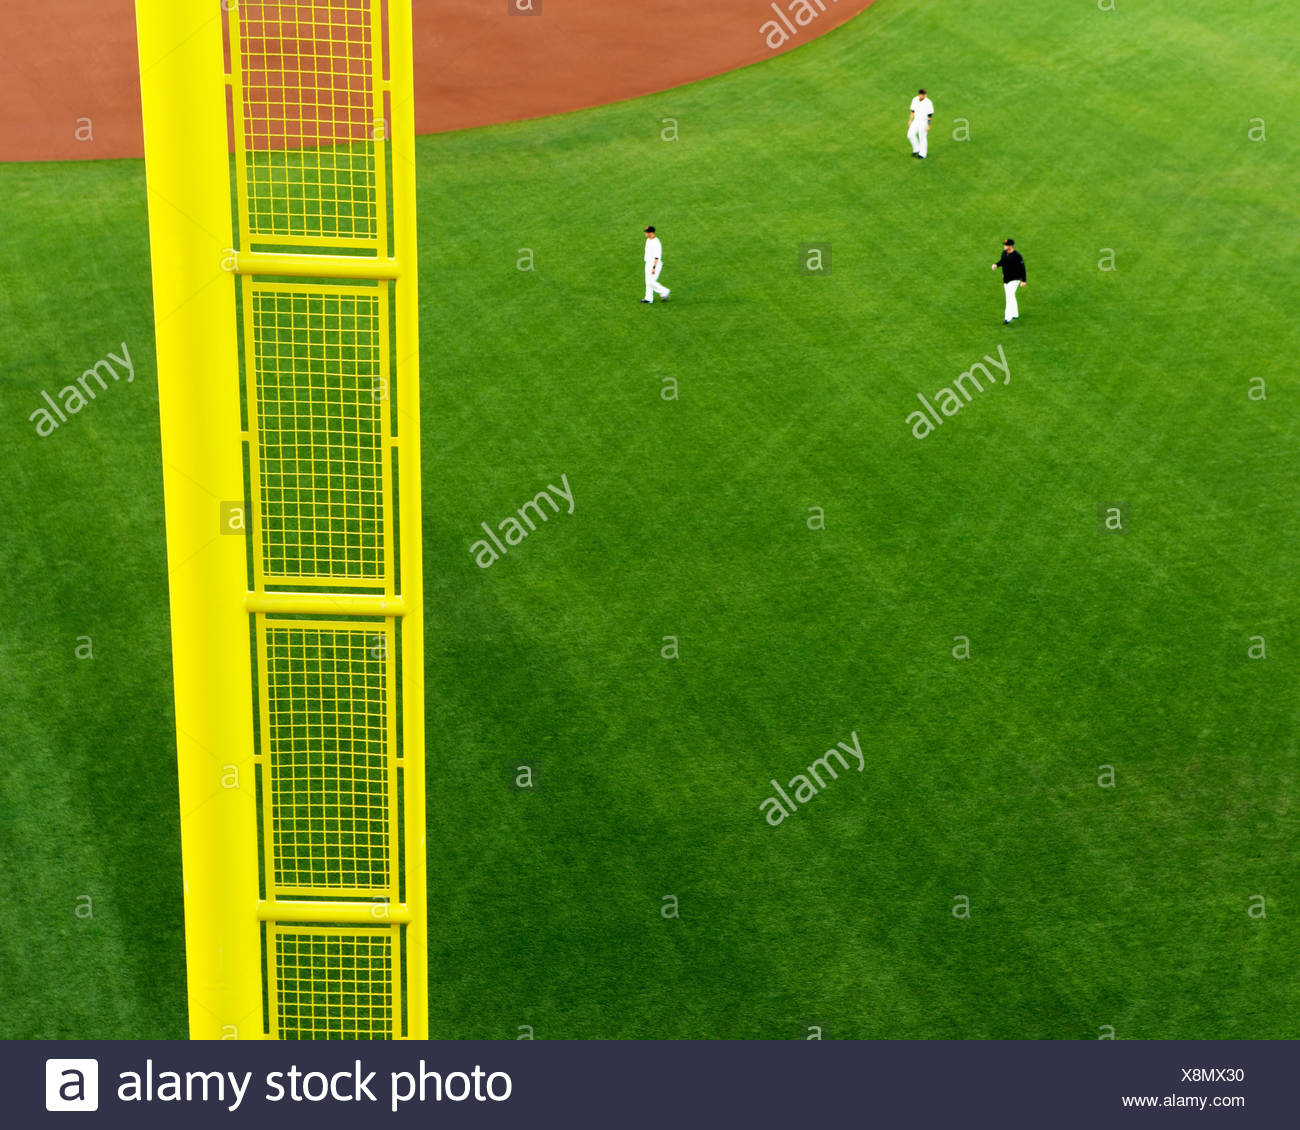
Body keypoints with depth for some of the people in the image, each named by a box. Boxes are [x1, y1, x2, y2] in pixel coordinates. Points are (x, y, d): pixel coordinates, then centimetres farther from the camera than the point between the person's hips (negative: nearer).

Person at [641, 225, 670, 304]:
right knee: (648, 281, 10)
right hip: (648, 263, 9)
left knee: (651, 282, -9)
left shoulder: (656, 243, -23)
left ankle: (665, 292, 7)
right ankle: (649, 298, 16)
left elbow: (656, 257, -25)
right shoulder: (648, 240, 7)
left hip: (655, 264, -9)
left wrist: (654, 268, -27)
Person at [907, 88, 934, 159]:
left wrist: (928, 125, -17)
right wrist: (910, 120, 10)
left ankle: (922, 154, 14)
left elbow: (930, 115, -15)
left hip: (924, 122, -6)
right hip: (916, 121, 6)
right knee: (910, 135, -2)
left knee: (922, 138, 1)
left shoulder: (928, 103, -18)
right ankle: (917, 149, 18)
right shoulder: (915, 100, 0)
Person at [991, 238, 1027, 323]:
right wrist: (996, 264, -3)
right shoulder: (1004, 253, 0)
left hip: (1014, 279, -8)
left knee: (1010, 297, -16)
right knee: (1010, 296, 18)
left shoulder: (1017, 256, -21)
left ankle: (1008, 318, -19)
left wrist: (1024, 280, -15)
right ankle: (1015, 314, 33)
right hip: (1005, 278, 8)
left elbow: (1022, 267, -16)